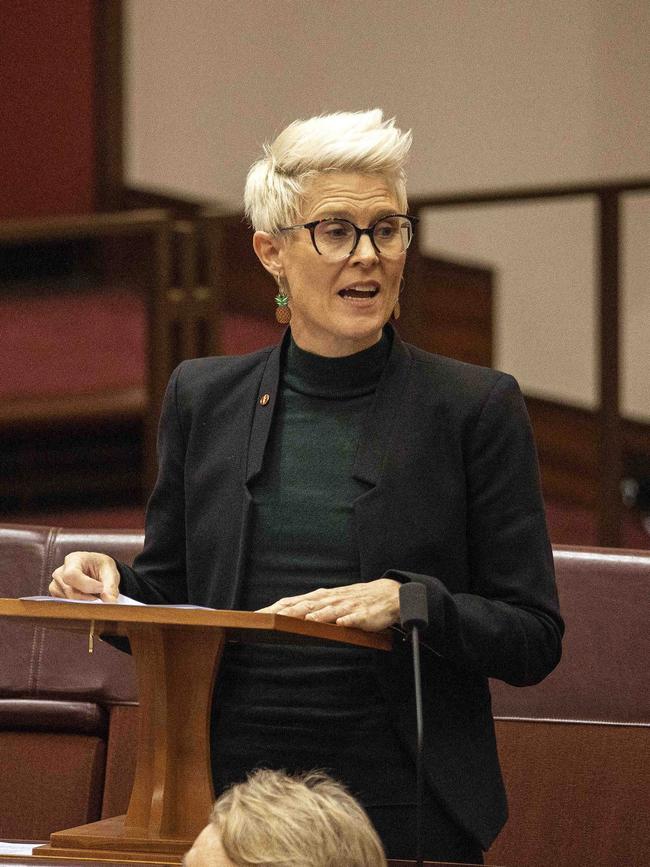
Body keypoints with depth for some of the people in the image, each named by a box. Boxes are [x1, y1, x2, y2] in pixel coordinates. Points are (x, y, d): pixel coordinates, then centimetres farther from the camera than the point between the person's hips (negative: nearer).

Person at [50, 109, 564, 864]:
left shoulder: (476, 407, -1)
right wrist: (108, 588, -5)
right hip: (225, 793, 2)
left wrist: (409, 603, -18)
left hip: (399, 803, -2)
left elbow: (533, 638, -2)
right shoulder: (203, 398, 9)